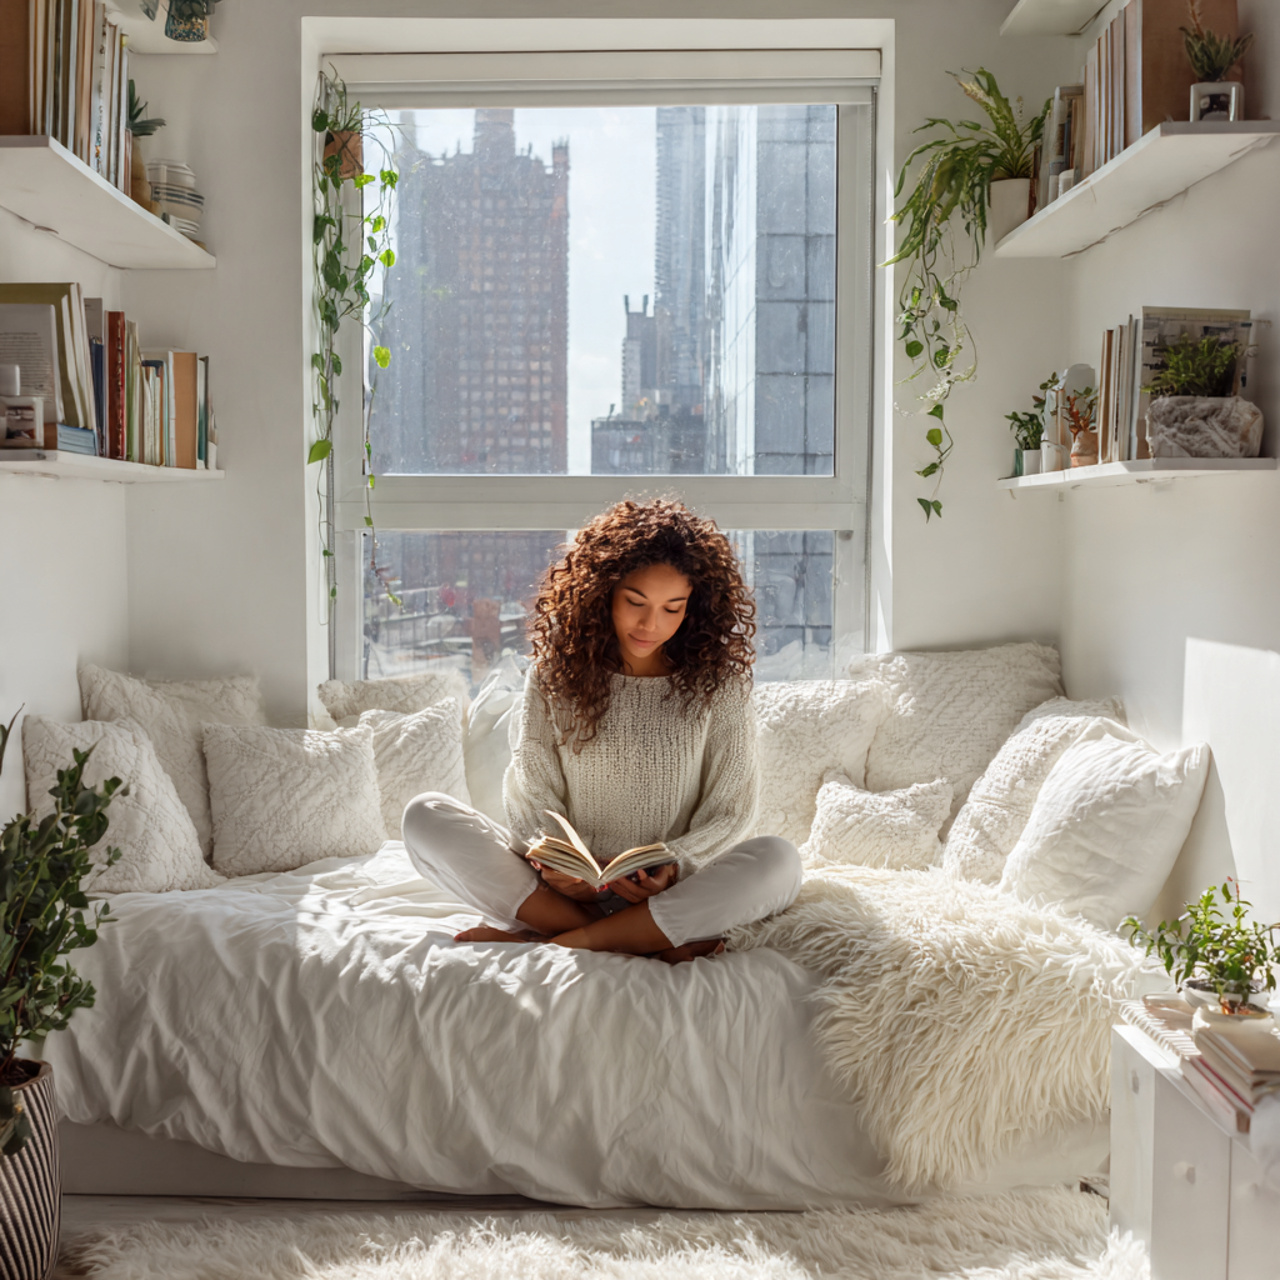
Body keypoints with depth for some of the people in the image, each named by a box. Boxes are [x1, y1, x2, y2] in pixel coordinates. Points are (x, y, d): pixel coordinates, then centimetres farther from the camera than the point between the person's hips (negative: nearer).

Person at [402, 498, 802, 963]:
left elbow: (729, 812, 1)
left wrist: (673, 867, -19)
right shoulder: (556, 671, 5)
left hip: (674, 895, -1)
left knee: (777, 860, -31)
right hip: (571, 888, 2)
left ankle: (560, 939, -26)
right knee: (425, 816, -17)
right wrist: (552, 861, -18)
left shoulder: (717, 682, 2)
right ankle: (646, 943, -25)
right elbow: (533, 795, 3)